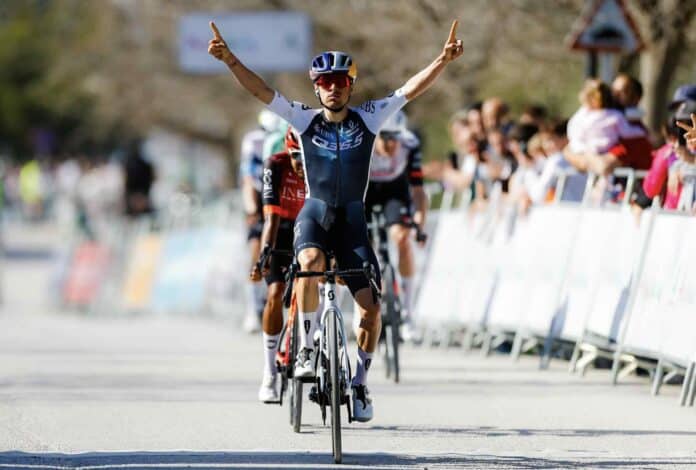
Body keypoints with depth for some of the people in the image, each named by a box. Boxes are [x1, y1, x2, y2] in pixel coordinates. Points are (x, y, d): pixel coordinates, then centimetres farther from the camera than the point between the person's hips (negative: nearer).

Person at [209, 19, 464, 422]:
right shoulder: (305, 120, 2)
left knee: (372, 308, -9)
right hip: (315, 213, -1)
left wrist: (444, 60, -17)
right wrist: (230, 60, -17)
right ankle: (307, 347, -20)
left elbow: (411, 89, -4)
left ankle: (360, 382, 11)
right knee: (310, 262, -36)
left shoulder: (368, 118, 3)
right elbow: (261, 91, -5)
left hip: (352, 220, 1)